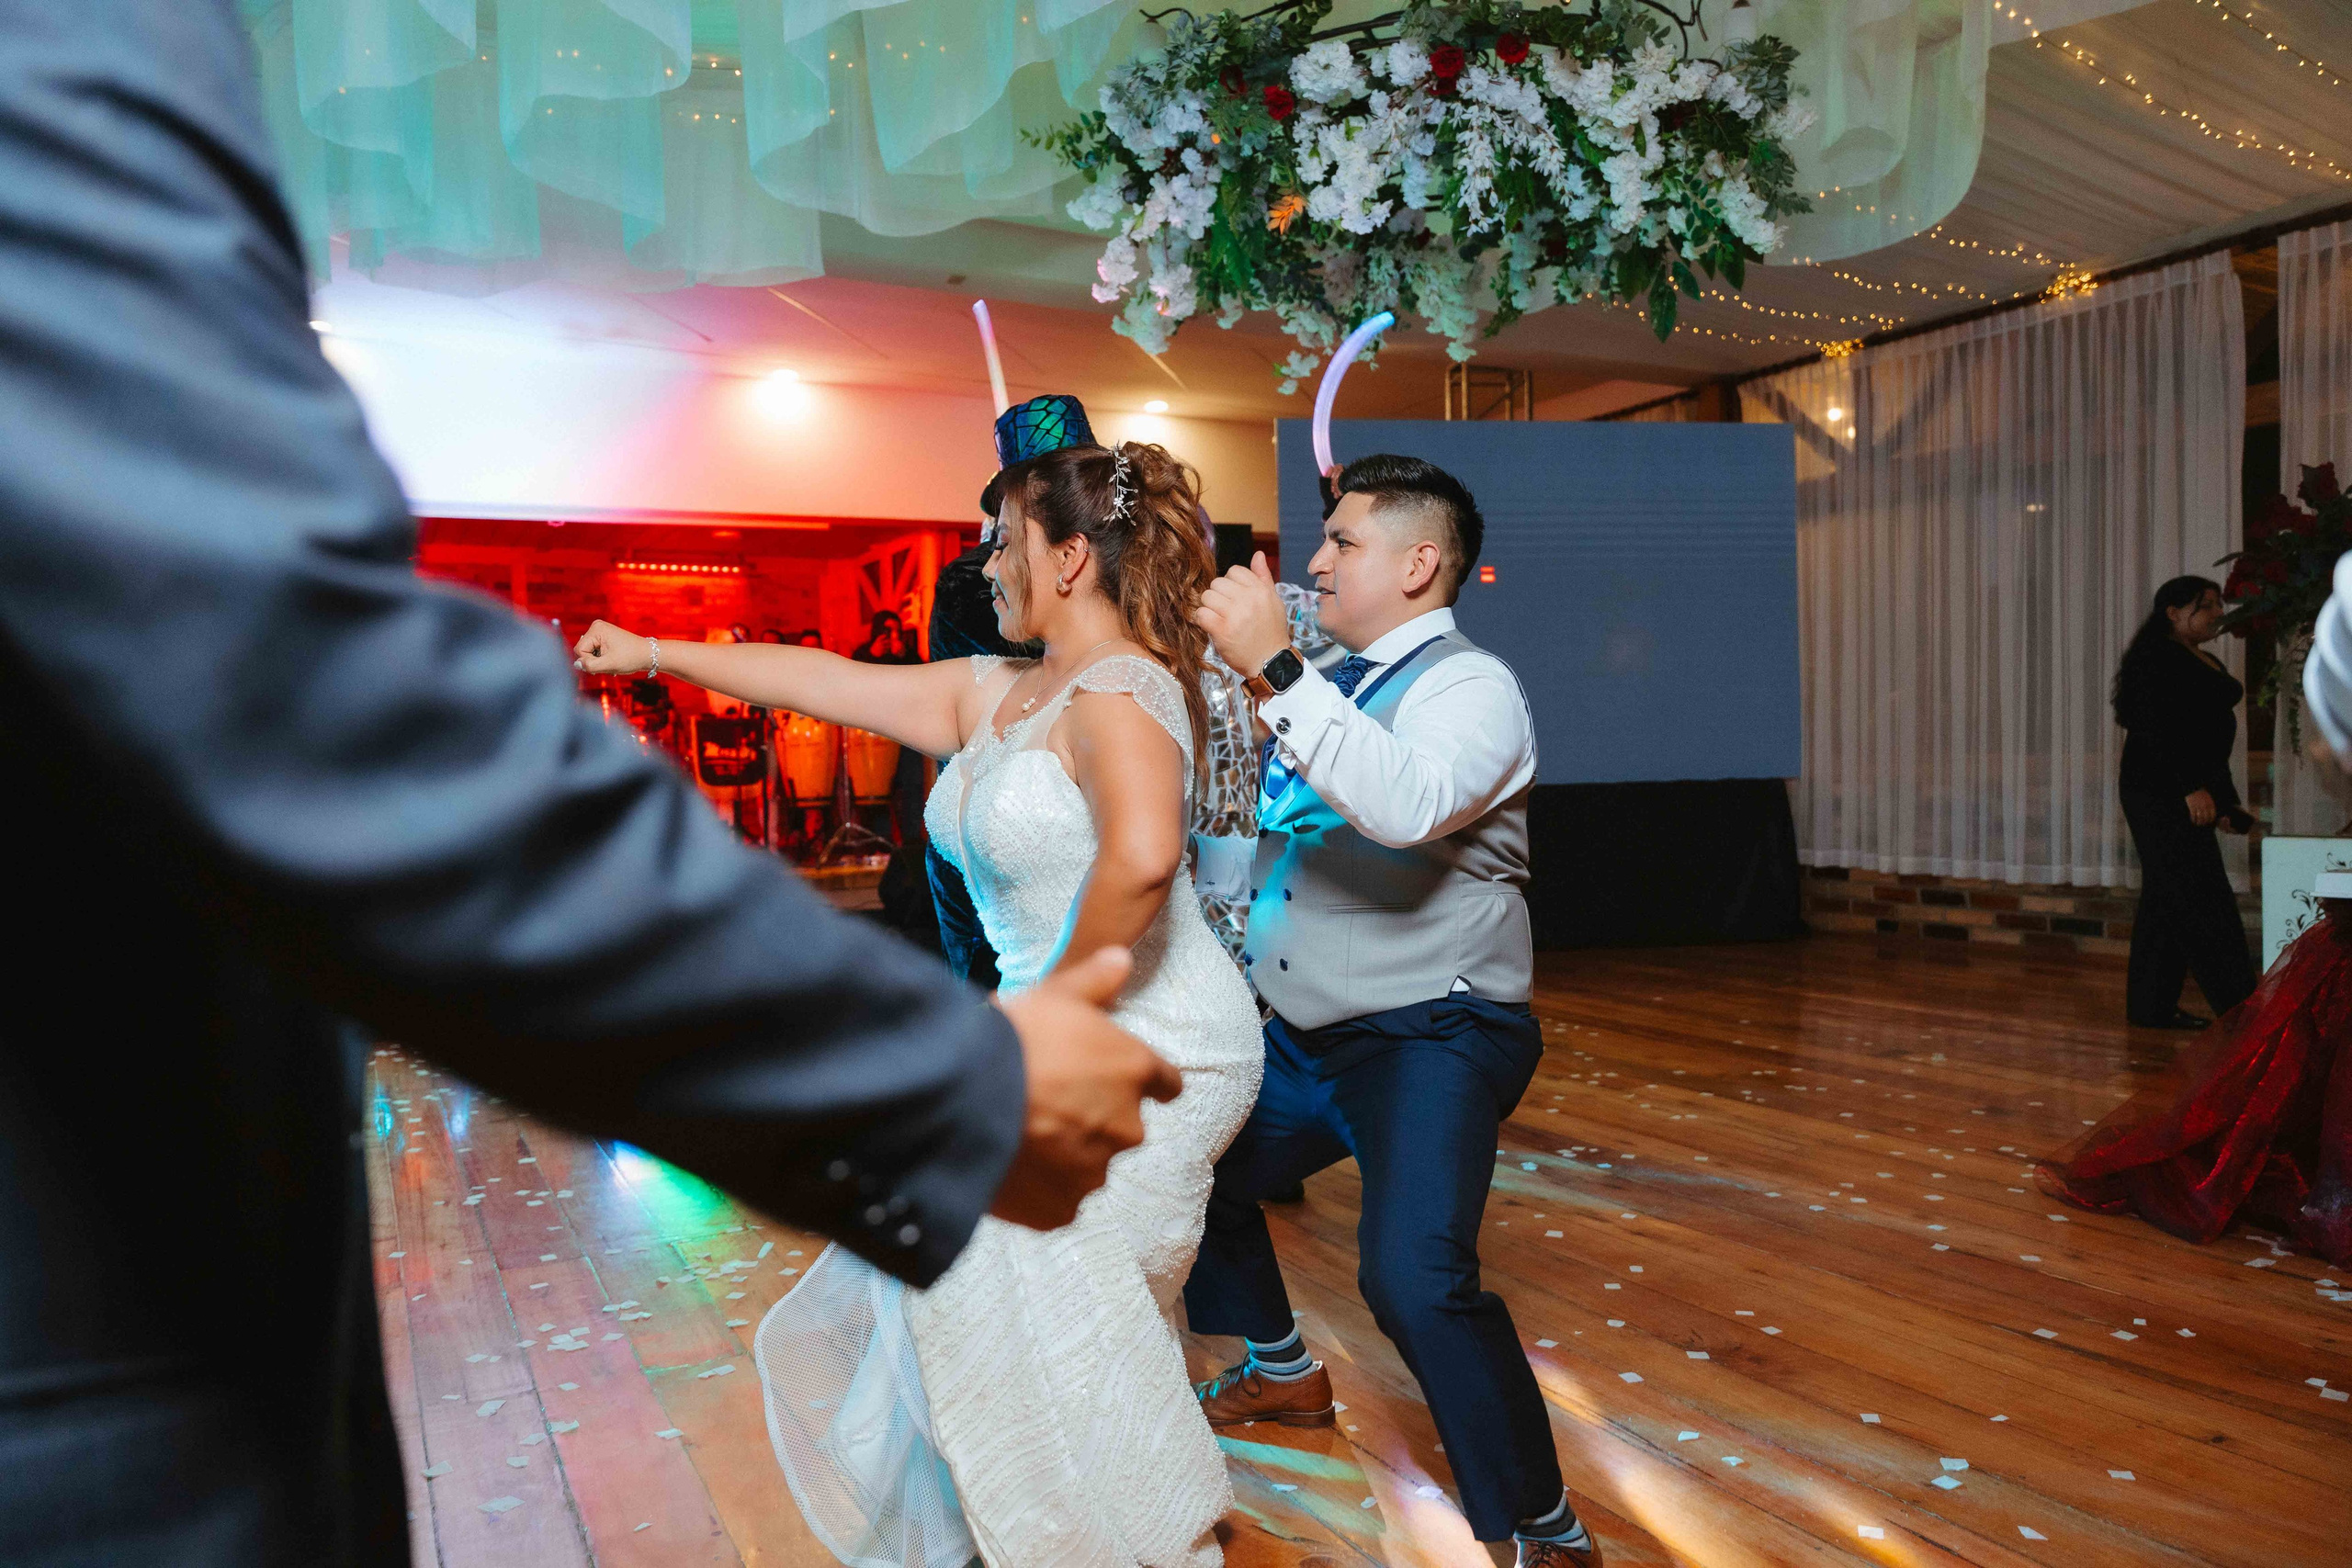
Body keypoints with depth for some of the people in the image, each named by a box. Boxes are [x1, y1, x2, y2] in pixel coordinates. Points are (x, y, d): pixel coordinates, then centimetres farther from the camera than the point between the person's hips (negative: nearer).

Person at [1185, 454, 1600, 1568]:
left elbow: (1409, 806, -37)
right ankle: (1283, 1372, 44)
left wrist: (1272, 668, -36)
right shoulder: (1327, 684, 9)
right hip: (1304, 1036, 9)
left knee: (1413, 1277, -26)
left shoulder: (1471, 687, -15)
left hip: (1430, 1037, -9)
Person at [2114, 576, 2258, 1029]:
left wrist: (2227, 802, 22)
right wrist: (2191, 787, -25)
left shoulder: (2207, 663, 19)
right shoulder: (2155, 659, -10)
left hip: (2191, 796, 10)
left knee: (2167, 901, 9)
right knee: (2202, 901, -9)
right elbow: (2155, 729, -19)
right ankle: (2240, 1008, -8)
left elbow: (2207, 742, 23)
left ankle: (2151, 1006, 13)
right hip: (2159, 794, -10)